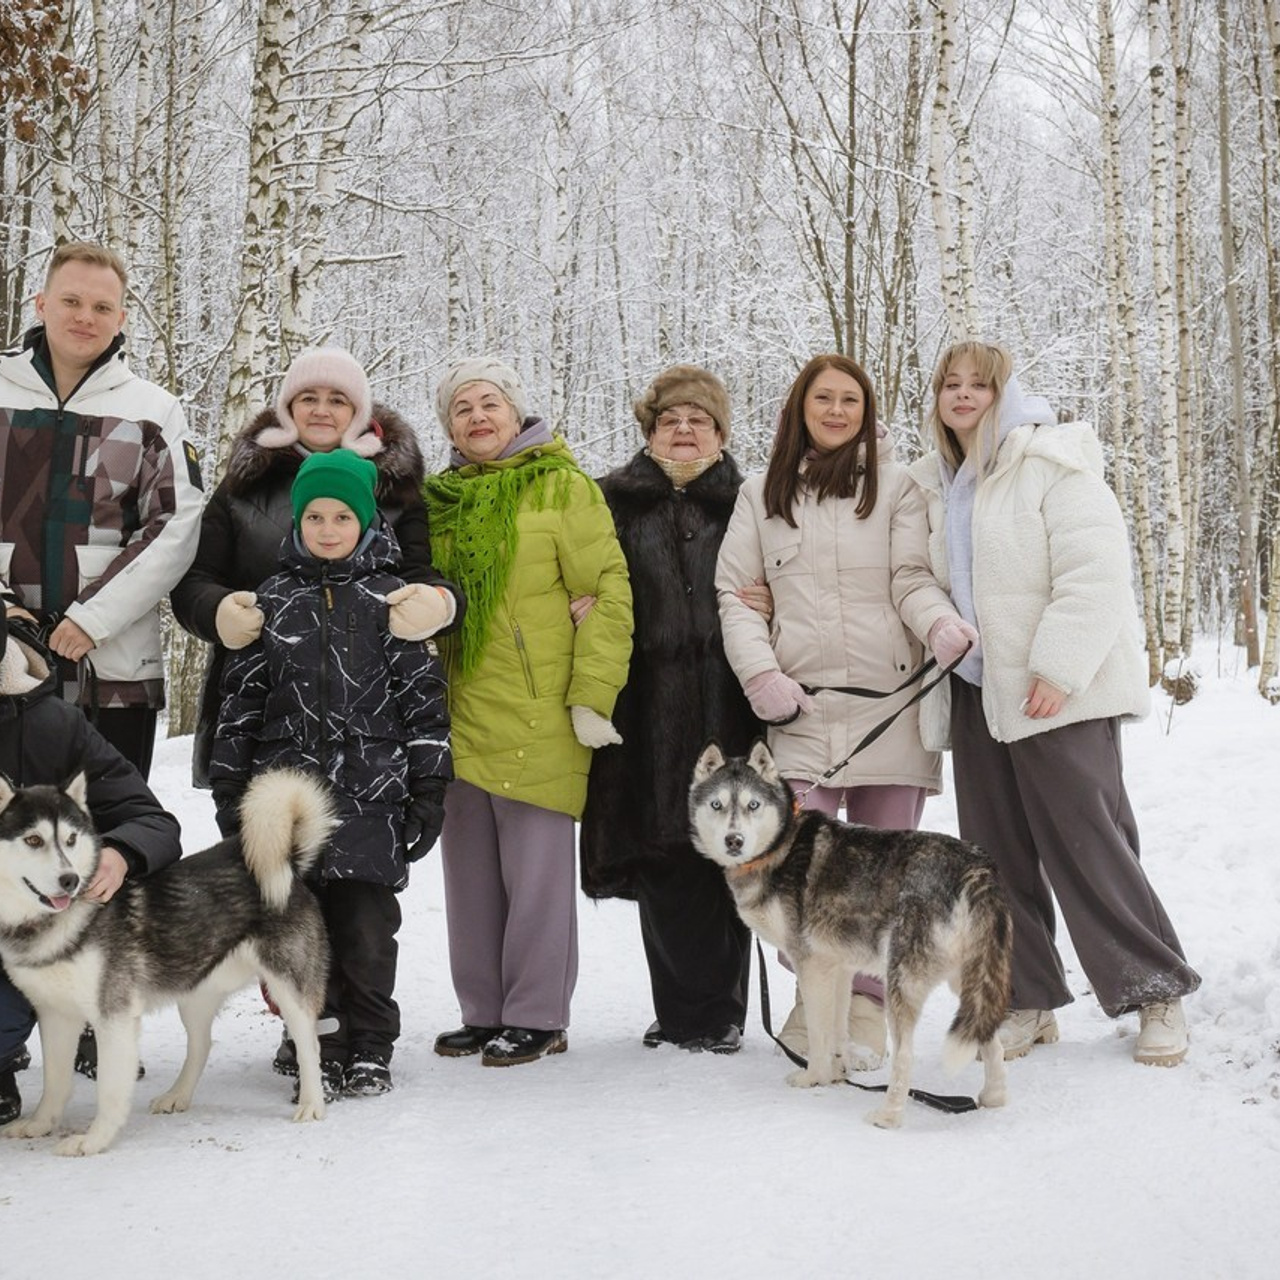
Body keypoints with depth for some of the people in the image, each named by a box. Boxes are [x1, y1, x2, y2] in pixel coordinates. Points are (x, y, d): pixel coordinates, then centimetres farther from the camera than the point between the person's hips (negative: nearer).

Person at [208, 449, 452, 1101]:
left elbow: (423, 697, 4)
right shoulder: (272, 602, 10)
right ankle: (320, 1047, 14)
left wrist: (428, 789, 0)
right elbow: (241, 699, 12)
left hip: (371, 797, -2)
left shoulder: (390, 600, 5)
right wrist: (230, 789, 8)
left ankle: (370, 1049, 15)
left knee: (367, 930, 0)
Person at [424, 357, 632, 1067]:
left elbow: (608, 590, -8)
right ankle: (484, 1013, 23)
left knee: (536, 869, -1)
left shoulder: (562, 487, -3)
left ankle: (537, 1016, 11)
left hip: (538, 720, -6)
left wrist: (592, 695, -13)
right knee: (469, 870, 11)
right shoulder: (439, 500, 14)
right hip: (460, 719, 6)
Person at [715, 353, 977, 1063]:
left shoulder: (896, 486, 10)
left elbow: (914, 581, 2)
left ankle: (866, 1006, 9)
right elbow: (734, 593, 12)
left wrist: (941, 622, -20)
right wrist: (762, 675, -2)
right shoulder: (762, 494, 15)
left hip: (889, 702, -1)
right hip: (800, 707, 1)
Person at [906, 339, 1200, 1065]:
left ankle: (1158, 993, 8)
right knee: (997, 854, 7)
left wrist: (1058, 667, -20)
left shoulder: (1052, 462, -6)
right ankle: (1029, 1002, 17)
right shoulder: (935, 485, 15)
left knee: (1086, 842, -6)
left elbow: (1097, 572, -14)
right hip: (977, 689, 7)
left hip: (1060, 693, -7)